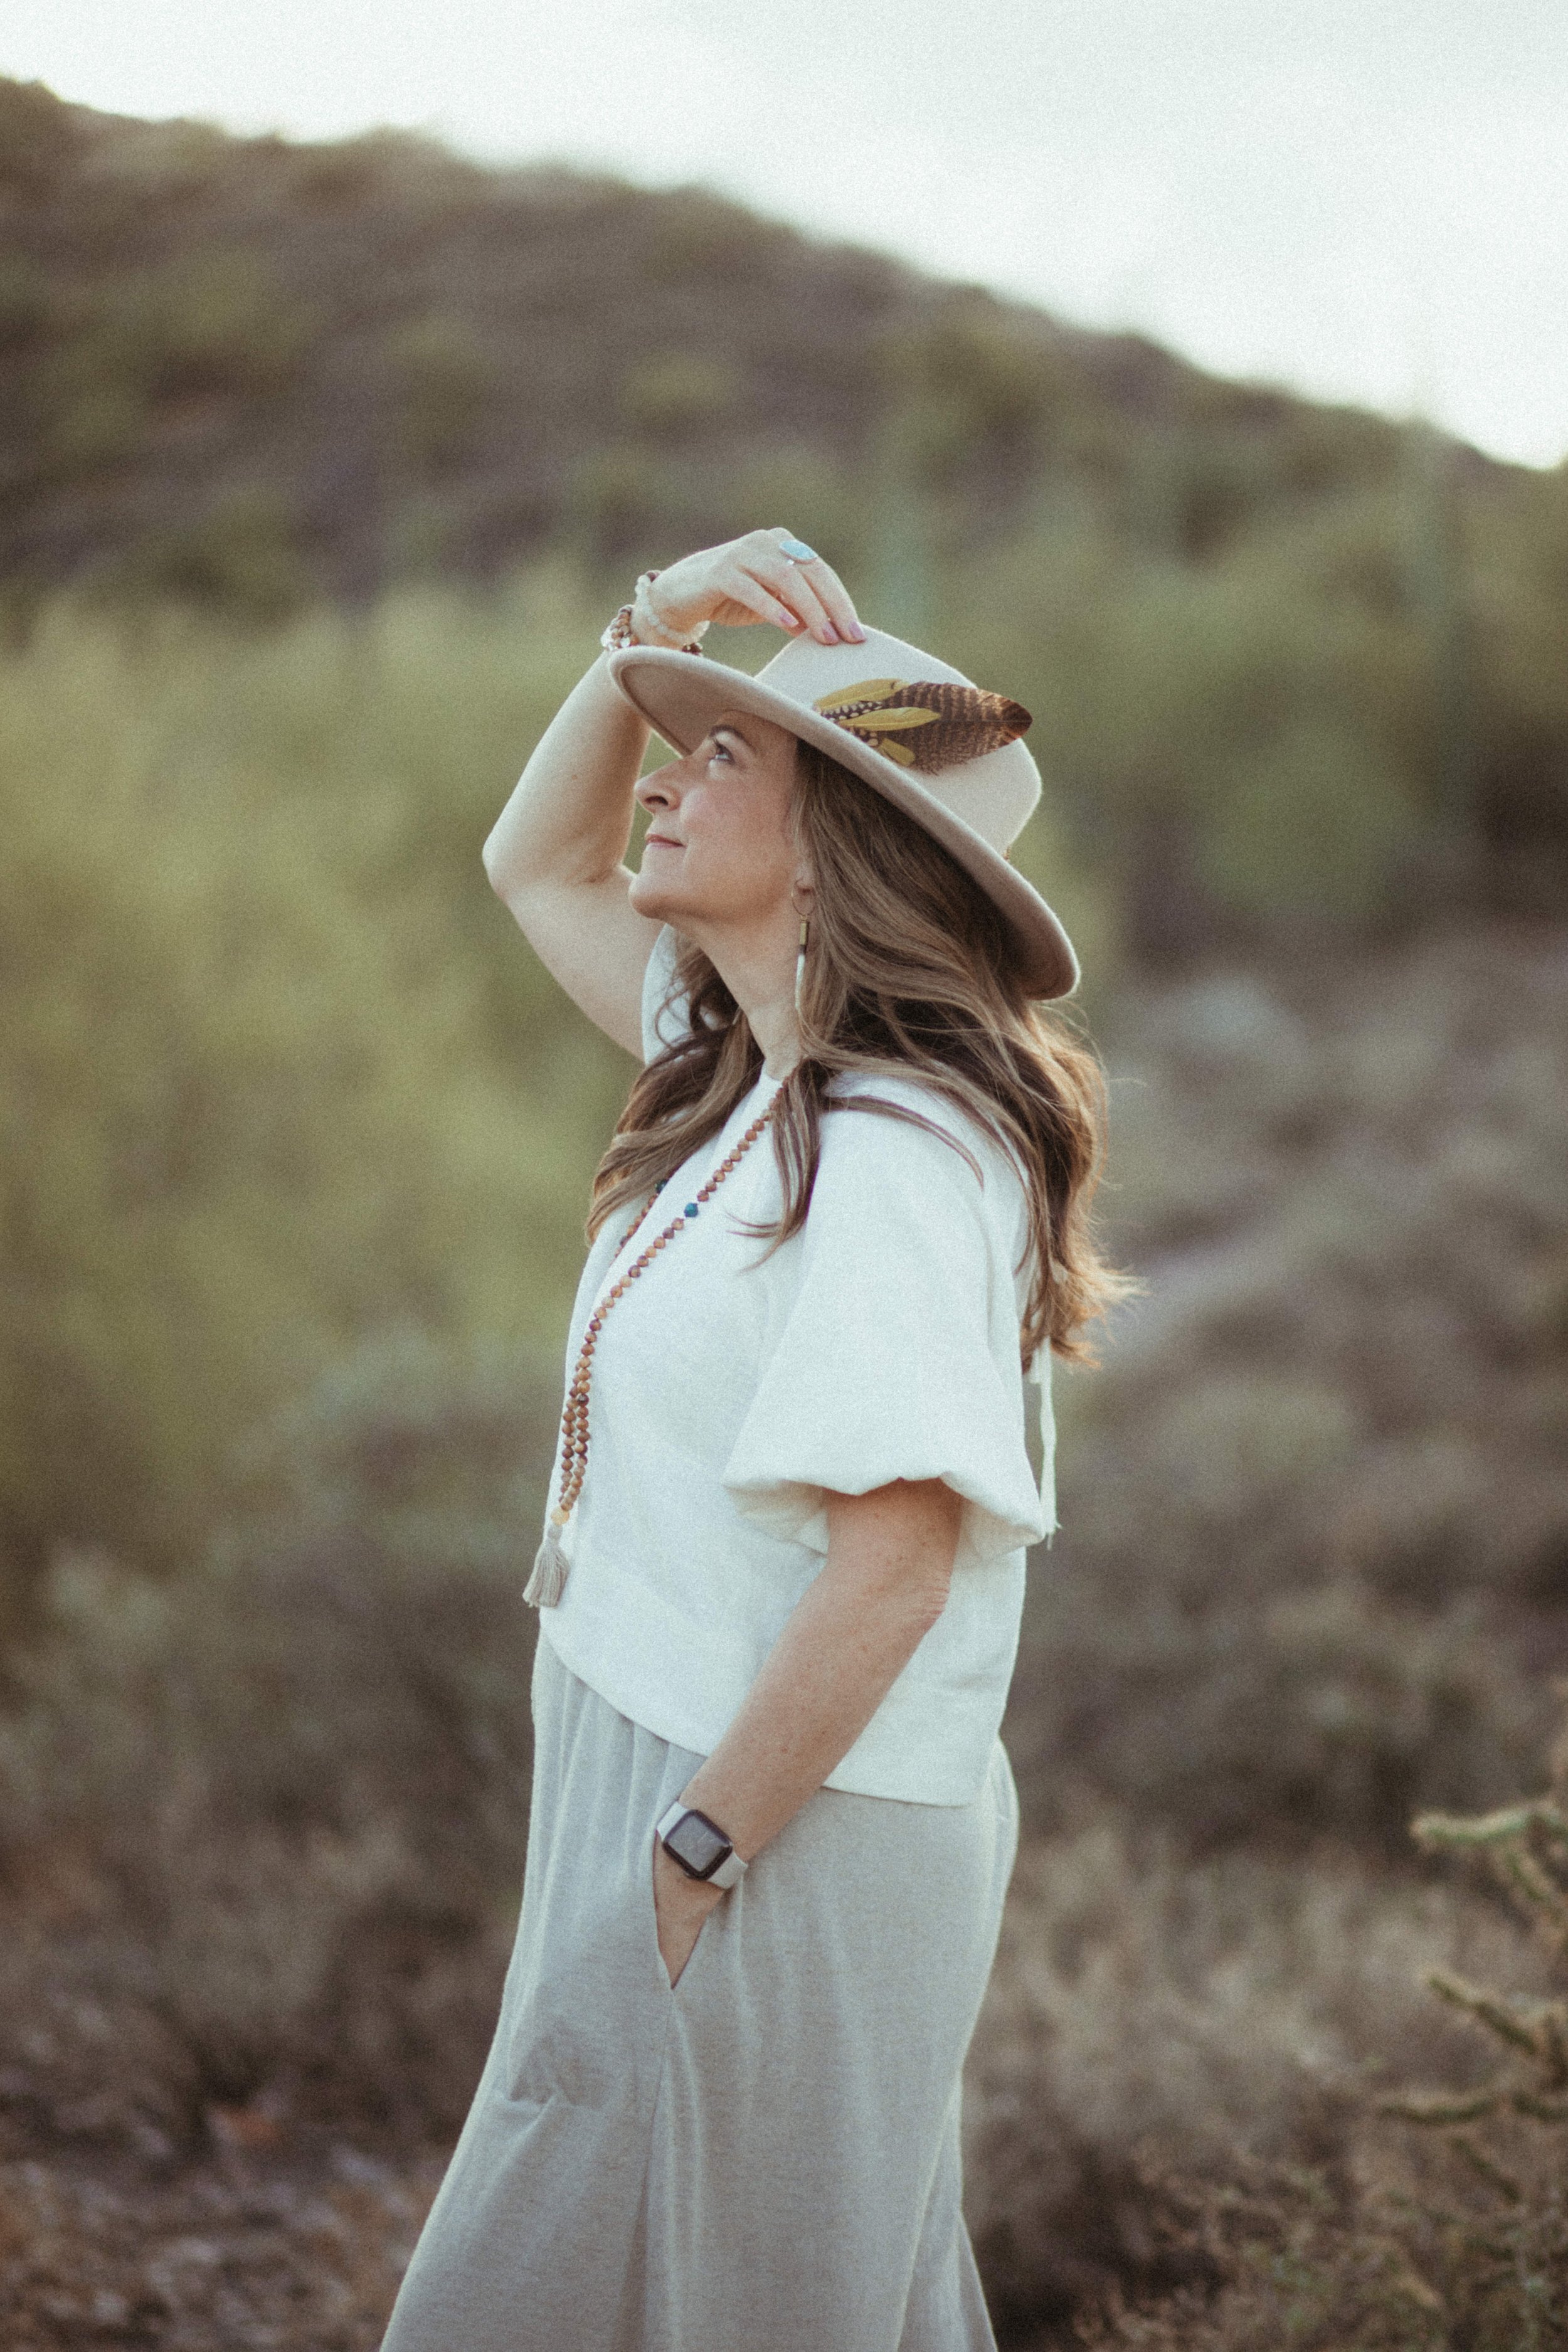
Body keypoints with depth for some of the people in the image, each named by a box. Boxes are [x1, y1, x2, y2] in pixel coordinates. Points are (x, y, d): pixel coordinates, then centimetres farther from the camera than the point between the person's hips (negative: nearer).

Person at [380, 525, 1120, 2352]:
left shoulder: (895, 1157, -23)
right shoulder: (762, 1068, 6)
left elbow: (890, 1568, -27)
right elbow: (536, 868, 19)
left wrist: (690, 1861, -21)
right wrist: (644, 643, 4)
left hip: (781, 1839, -9)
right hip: (684, 1779, 9)